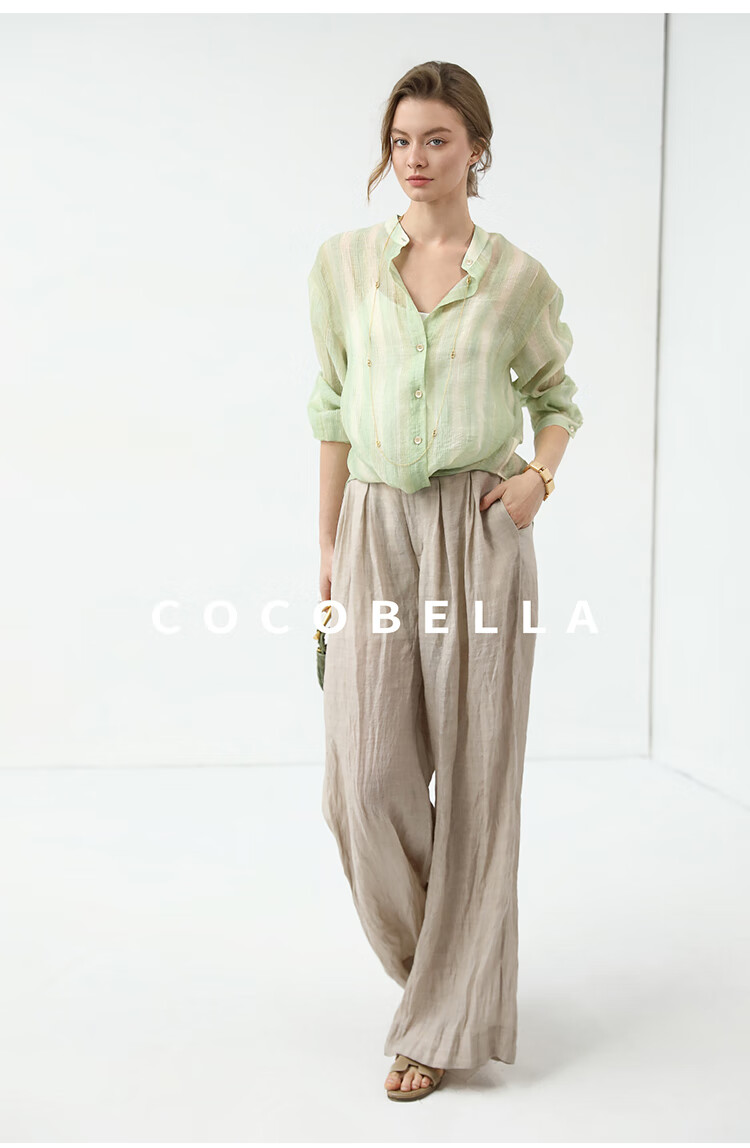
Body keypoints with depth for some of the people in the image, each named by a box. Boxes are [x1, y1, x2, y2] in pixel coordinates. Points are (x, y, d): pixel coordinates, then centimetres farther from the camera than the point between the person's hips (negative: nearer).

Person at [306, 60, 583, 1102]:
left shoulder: (518, 277, 2)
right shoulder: (343, 263, 5)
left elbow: (557, 394, 15)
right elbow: (333, 411, 9)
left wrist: (539, 477, -5)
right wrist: (328, 545, 8)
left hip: (481, 529, -1)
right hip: (376, 526, 2)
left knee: (473, 770, 2)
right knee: (371, 771, -3)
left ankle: (449, 1019, 17)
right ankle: (436, 956, 28)